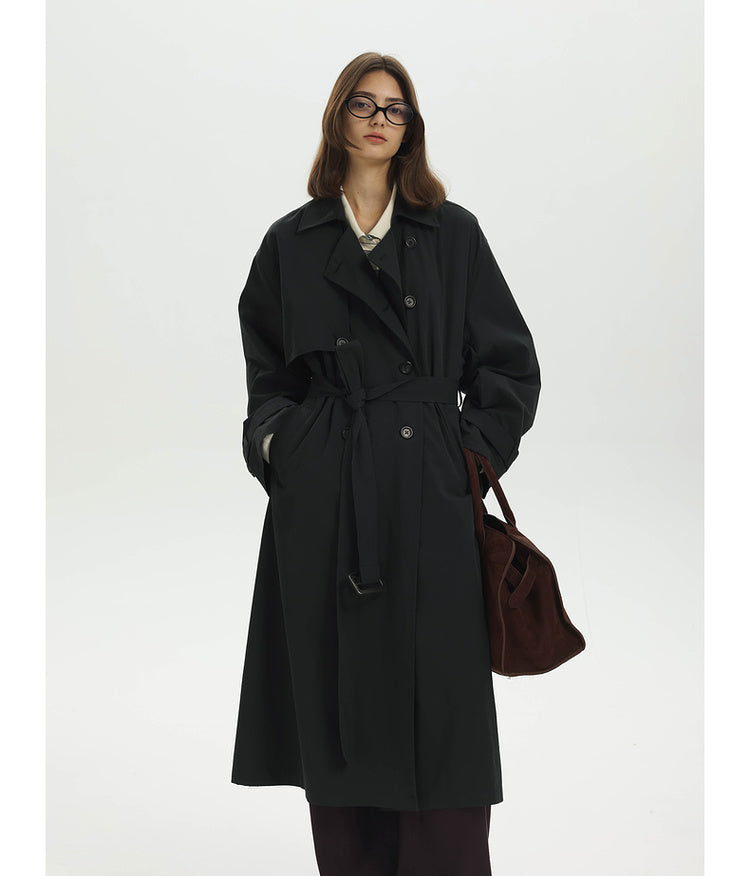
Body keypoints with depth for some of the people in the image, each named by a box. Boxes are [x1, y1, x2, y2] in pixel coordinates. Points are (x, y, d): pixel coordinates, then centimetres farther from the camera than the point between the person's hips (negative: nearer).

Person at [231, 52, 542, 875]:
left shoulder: (453, 234, 8)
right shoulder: (290, 242, 10)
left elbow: (510, 367, 8)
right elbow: (266, 373, 16)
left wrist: (475, 456, -2)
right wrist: (275, 443, 0)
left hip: (429, 502, -1)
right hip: (321, 506, 1)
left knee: (438, 710, -2)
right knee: (335, 711, 5)